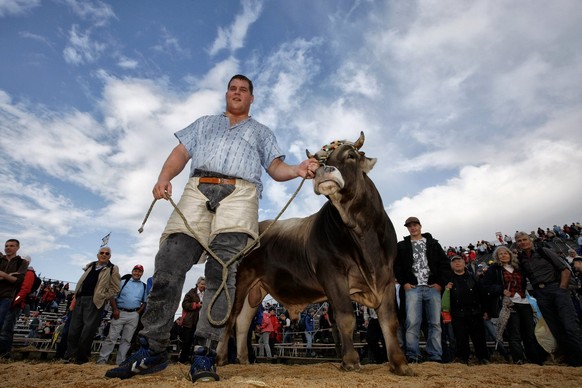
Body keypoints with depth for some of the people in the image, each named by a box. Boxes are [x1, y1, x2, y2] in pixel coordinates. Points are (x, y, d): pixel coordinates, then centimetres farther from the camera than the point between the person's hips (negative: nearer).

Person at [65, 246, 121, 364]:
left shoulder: (112, 269, 0)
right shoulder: (90, 266, 19)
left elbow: (115, 289, -3)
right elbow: (80, 283, 21)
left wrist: (102, 297, -9)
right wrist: (75, 298, 12)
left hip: (94, 303, -5)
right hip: (80, 300, 6)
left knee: (87, 332, -2)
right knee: (73, 329, 8)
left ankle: (81, 358, 12)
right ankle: (71, 356, 19)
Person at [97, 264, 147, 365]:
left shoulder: (143, 286, 11)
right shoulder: (123, 281, 3)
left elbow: (145, 301, 15)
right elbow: (112, 295, -1)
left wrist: (139, 312, 0)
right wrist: (115, 309, -10)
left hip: (134, 315, 3)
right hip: (120, 313, -3)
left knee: (126, 340, 6)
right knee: (111, 337, -3)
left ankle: (120, 362, 14)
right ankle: (102, 359, 6)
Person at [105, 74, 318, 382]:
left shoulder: (262, 132, 30)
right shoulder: (204, 123, 35)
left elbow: (276, 168, 17)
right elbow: (181, 152, 21)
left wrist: (298, 170, -5)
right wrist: (164, 178, 1)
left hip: (239, 193, -1)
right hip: (198, 190, 2)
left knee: (223, 270, -18)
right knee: (169, 262, -11)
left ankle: (205, 354, -13)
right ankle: (153, 350, -1)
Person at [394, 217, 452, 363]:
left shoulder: (433, 244, 15)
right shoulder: (402, 246, 14)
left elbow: (445, 264, 10)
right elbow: (396, 265, 9)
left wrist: (441, 283, -1)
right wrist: (403, 283, -2)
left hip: (433, 288, 1)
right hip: (413, 288, -1)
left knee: (435, 323, 1)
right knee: (412, 322, -8)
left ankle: (435, 357, 8)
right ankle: (413, 356, -3)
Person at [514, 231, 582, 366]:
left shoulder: (544, 251, 4)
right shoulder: (520, 259, 10)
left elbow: (565, 269, 2)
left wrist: (562, 288, -6)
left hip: (557, 288, -3)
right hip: (540, 295, 3)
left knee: (571, 326, -15)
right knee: (556, 330, 3)